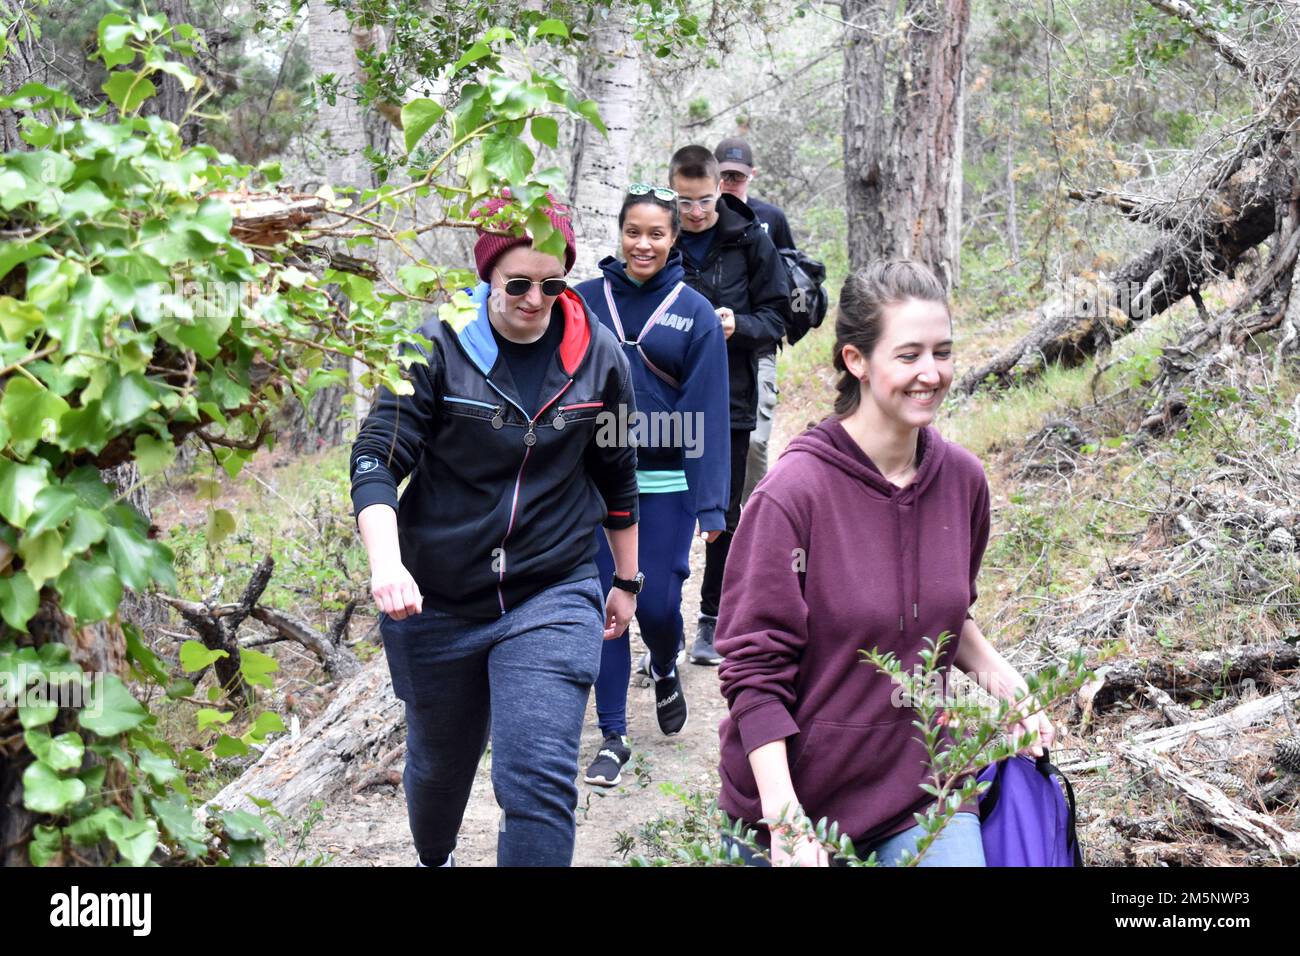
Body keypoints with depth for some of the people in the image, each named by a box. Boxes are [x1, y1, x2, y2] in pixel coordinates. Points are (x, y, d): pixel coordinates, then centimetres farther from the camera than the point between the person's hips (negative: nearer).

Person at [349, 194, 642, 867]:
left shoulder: (598, 354, -1)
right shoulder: (437, 348, -8)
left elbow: (617, 476, 12)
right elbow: (376, 458, -12)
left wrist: (628, 579, 18)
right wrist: (386, 562, -29)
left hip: (554, 595, 0)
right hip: (438, 599, 0)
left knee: (538, 781, -14)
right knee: (440, 761, 20)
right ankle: (433, 858, 53)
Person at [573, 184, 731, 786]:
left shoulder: (695, 313, -1)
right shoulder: (586, 302, 3)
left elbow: (707, 413, -3)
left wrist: (711, 505, -9)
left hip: (666, 485, -1)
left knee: (657, 602, -1)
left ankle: (665, 670, 35)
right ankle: (612, 737, 14)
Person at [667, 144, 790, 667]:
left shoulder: (750, 240, -2)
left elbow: (776, 316, 2)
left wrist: (739, 325, -17)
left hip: (729, 400, 0)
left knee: (724, 516, 10)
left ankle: (713, 623, 24)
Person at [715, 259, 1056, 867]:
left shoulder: (961, 479, -1)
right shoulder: (793, 492, -18)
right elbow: (753, 668, -15)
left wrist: (995, 675, 0)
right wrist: (782, 816, -20)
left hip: (923, 780, 4)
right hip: (804, 789, -4)